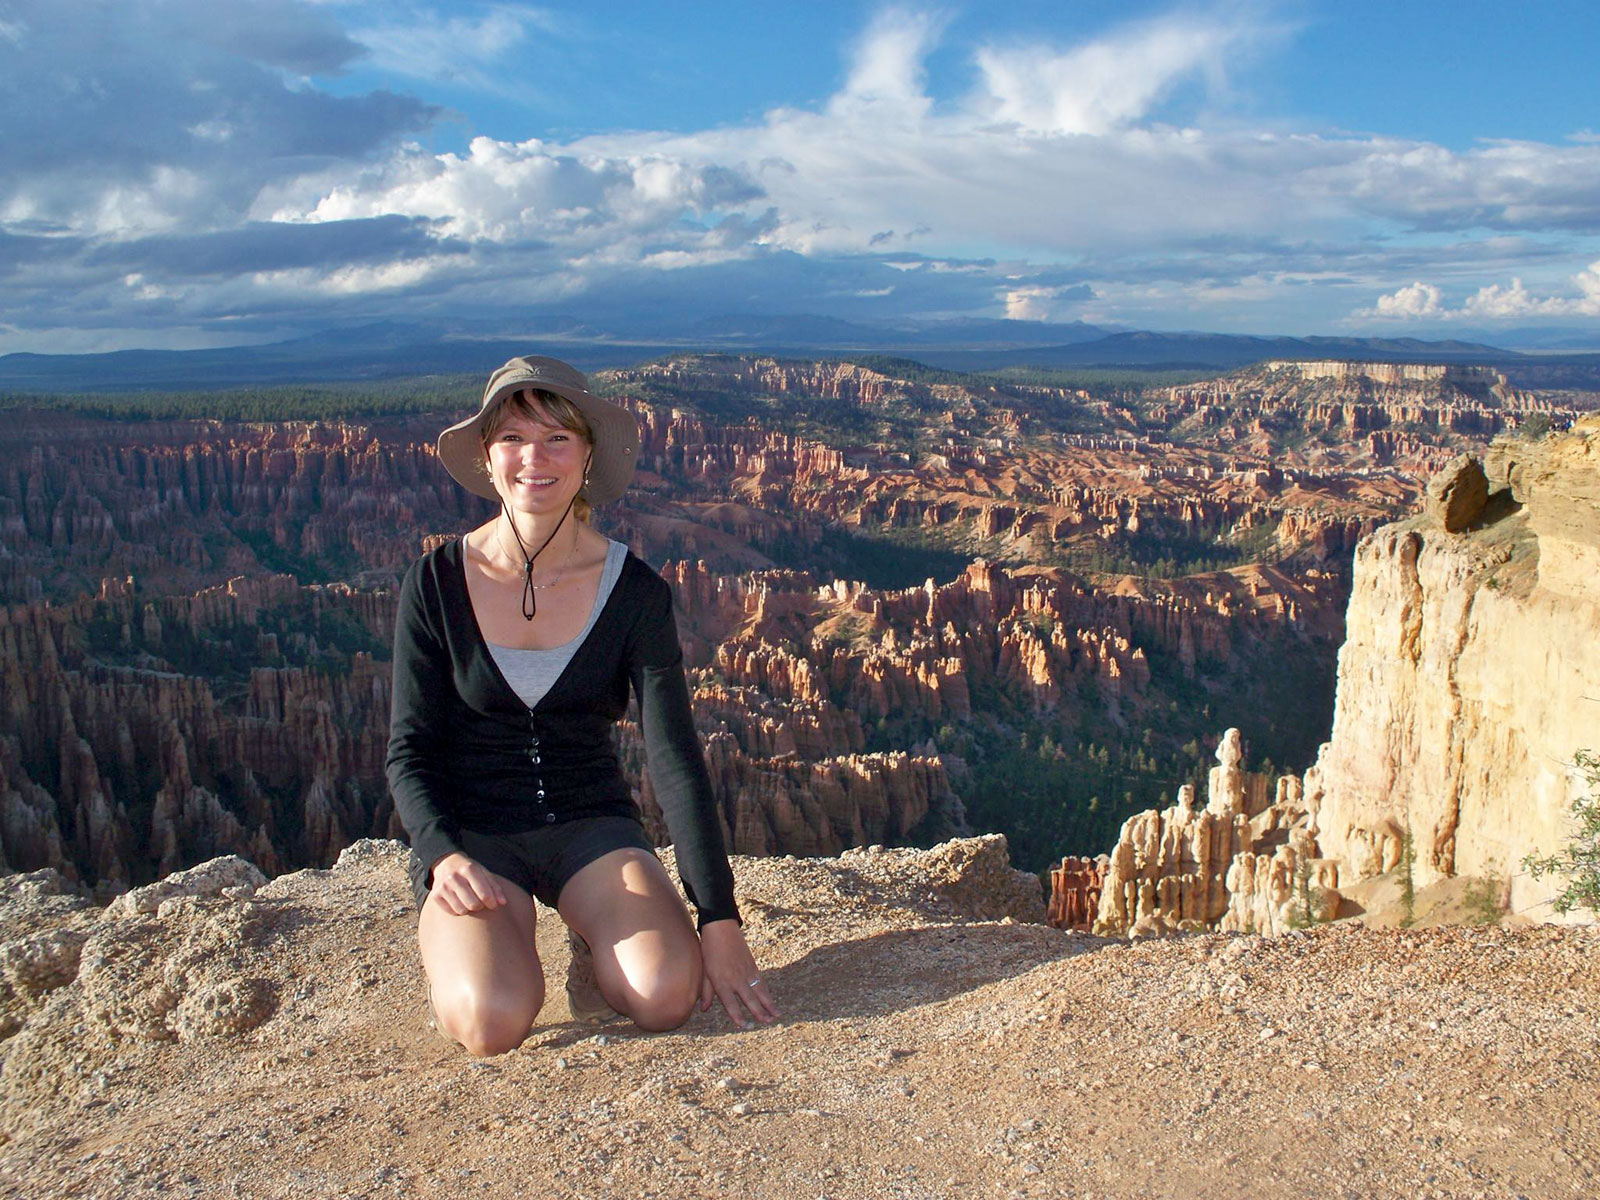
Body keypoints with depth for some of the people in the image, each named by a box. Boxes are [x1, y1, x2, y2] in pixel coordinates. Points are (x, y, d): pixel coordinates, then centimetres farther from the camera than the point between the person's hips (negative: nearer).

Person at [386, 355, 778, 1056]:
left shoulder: (634, 592, -7)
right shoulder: (436, 584, -8)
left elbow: (674, 758, -11)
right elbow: (409, 753, -4)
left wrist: (720, 922, -17)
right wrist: (445, 856, -24)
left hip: (591, 825, 1)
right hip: (472, 834, -1)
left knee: (667, 996, -26)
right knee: (494, 1021, -28)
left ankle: (596, 956, 9)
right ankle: (457, 951, 7)